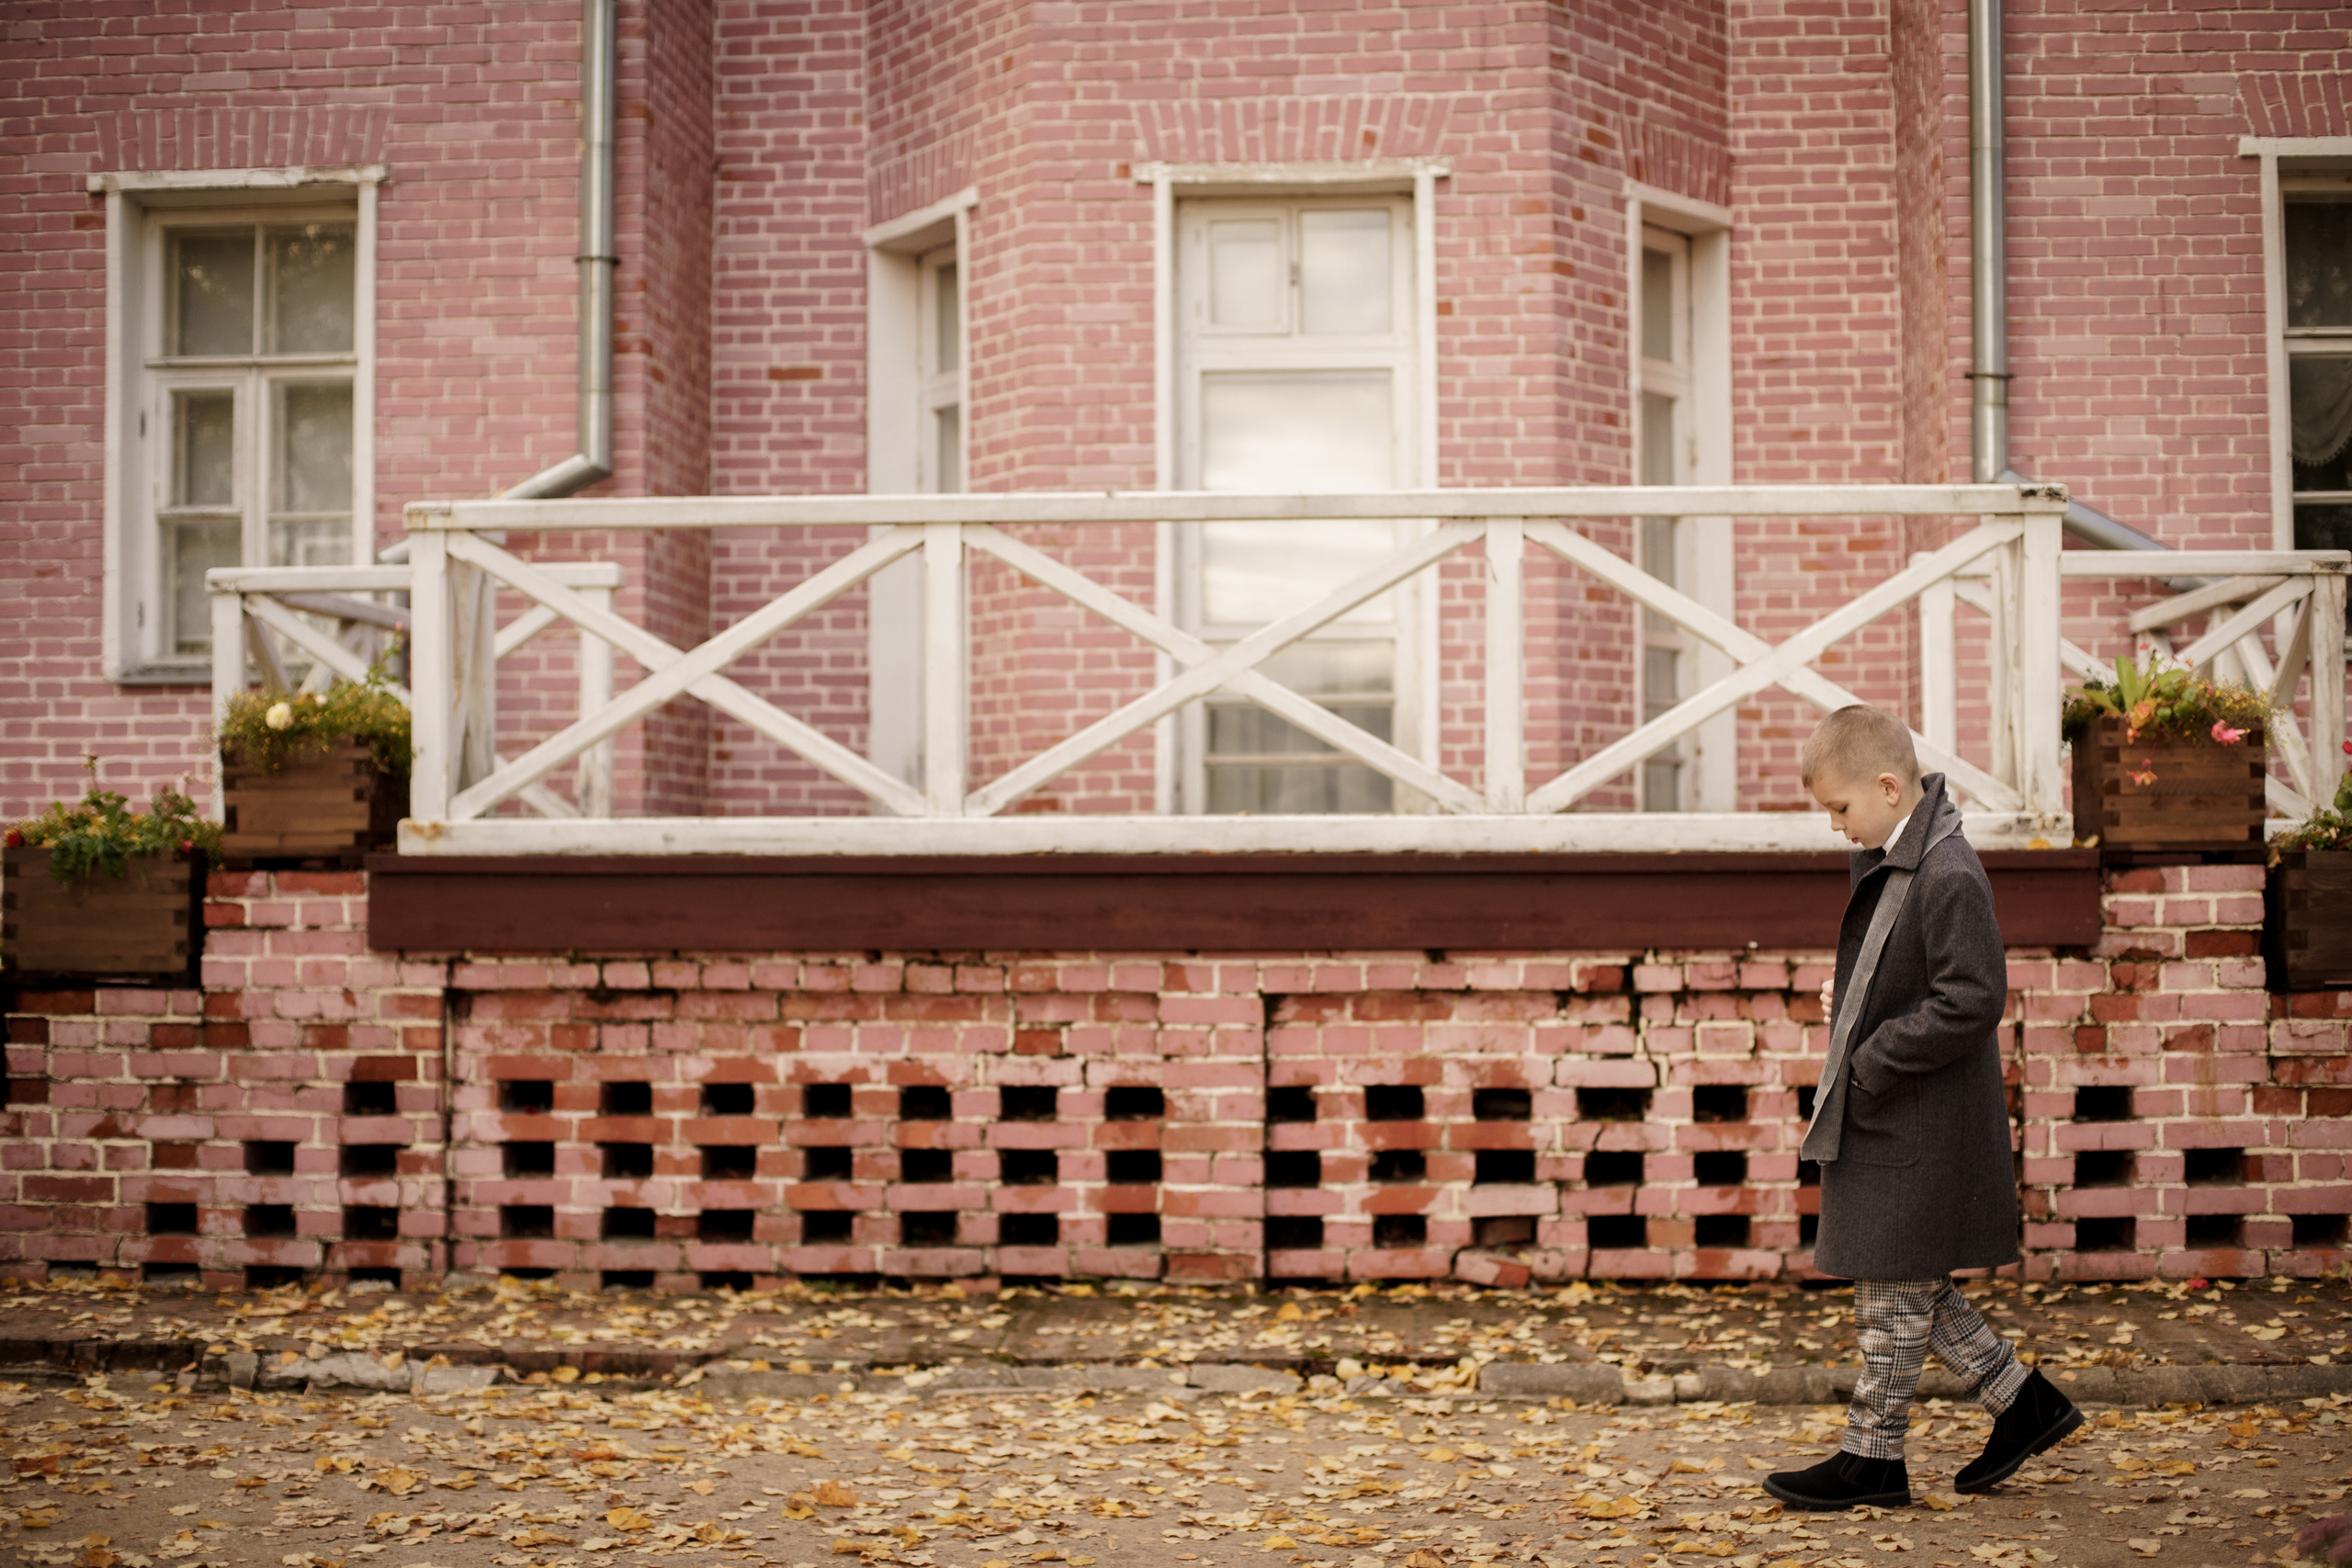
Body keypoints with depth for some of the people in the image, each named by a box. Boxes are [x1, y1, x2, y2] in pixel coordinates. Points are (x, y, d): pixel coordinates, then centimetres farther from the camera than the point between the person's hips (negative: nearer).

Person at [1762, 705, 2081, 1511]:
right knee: (1908, 1290, 17)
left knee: (1894, 1294, 2)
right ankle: (2023, 1402, 27)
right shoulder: (1887, 862, 9)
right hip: (1882, 1118, 10)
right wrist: (1849, 995, 7)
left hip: (1919, 1131, -10)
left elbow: (1971, 1001, -25)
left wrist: (1871, 1059, -20)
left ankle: (1872, 1458, 13)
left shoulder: (1949, 878, -21)